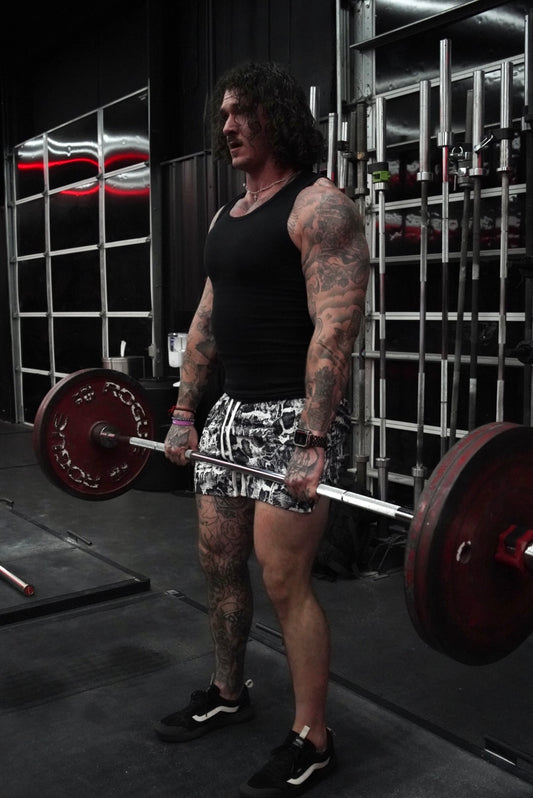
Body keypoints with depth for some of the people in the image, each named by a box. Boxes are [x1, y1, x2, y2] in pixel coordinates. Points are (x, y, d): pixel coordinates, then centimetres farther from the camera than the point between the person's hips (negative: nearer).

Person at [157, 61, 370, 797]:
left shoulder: (318, 207, -11)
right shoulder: (227, 217, 16)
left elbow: (334, 328, -20)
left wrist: (313, 442, -26)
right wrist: (184, 412, 15)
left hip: (294, 415, -8)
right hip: (233, 410, 9)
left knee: (283, 579, -5)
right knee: (218, 562, 15)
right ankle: (228, 692, 36)